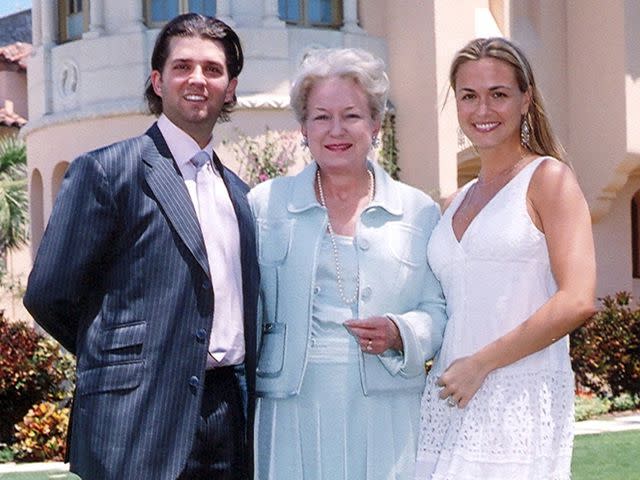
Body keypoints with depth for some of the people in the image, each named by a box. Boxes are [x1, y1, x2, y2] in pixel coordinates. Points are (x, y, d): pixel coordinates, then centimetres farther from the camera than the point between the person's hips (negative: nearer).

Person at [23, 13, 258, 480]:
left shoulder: (238, 192, 17)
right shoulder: (104, 170, -3)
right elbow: (49, 296, -6)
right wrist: (117, 362, 3)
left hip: (232, 421, 6)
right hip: (143, 423, -6)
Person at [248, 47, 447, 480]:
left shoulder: (419, 212, 10)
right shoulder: (265, 205, 9)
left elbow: (439, 310, 8)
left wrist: (401, 334, -11)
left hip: (387, 413, 1)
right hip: (293, 411, 0)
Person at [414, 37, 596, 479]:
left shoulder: (548, 178, -1)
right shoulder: (458, 202, 18)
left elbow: (577, 301, -12)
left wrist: (481, 363, -11)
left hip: (523, 398, -5)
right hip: (451, 400, 6)